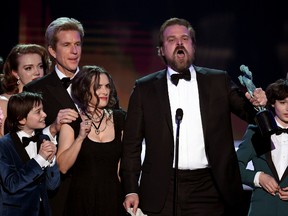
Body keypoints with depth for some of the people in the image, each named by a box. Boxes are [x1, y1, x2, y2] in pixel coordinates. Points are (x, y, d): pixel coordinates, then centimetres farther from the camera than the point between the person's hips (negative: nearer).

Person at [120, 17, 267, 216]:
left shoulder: (218, 82, 10)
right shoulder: (145, 89, 7)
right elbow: (132, 144, 5)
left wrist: (258, 103, -18)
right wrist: (131, 190, -3)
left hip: (208, 191, 1)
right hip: (161, 193, 0)